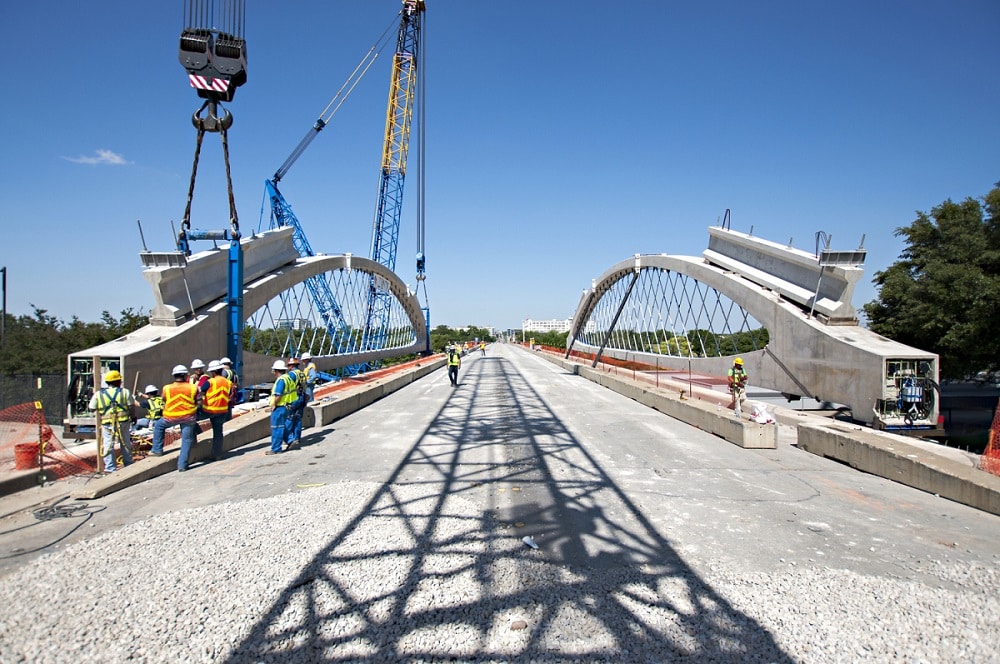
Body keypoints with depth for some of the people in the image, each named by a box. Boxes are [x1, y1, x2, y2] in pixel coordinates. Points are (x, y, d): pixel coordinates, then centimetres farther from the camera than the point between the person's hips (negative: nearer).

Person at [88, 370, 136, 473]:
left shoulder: (98, 394, -2)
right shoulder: (125, 392, -4)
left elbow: (92, 408, 4)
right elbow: (131, 406, -3)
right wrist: (133, 417, 14)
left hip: (107, 424, 0)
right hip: (123, 422, 0)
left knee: (108, 445, 8)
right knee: (126, 444, 15)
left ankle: (110, 468, 7)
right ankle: (128, 465, 26)